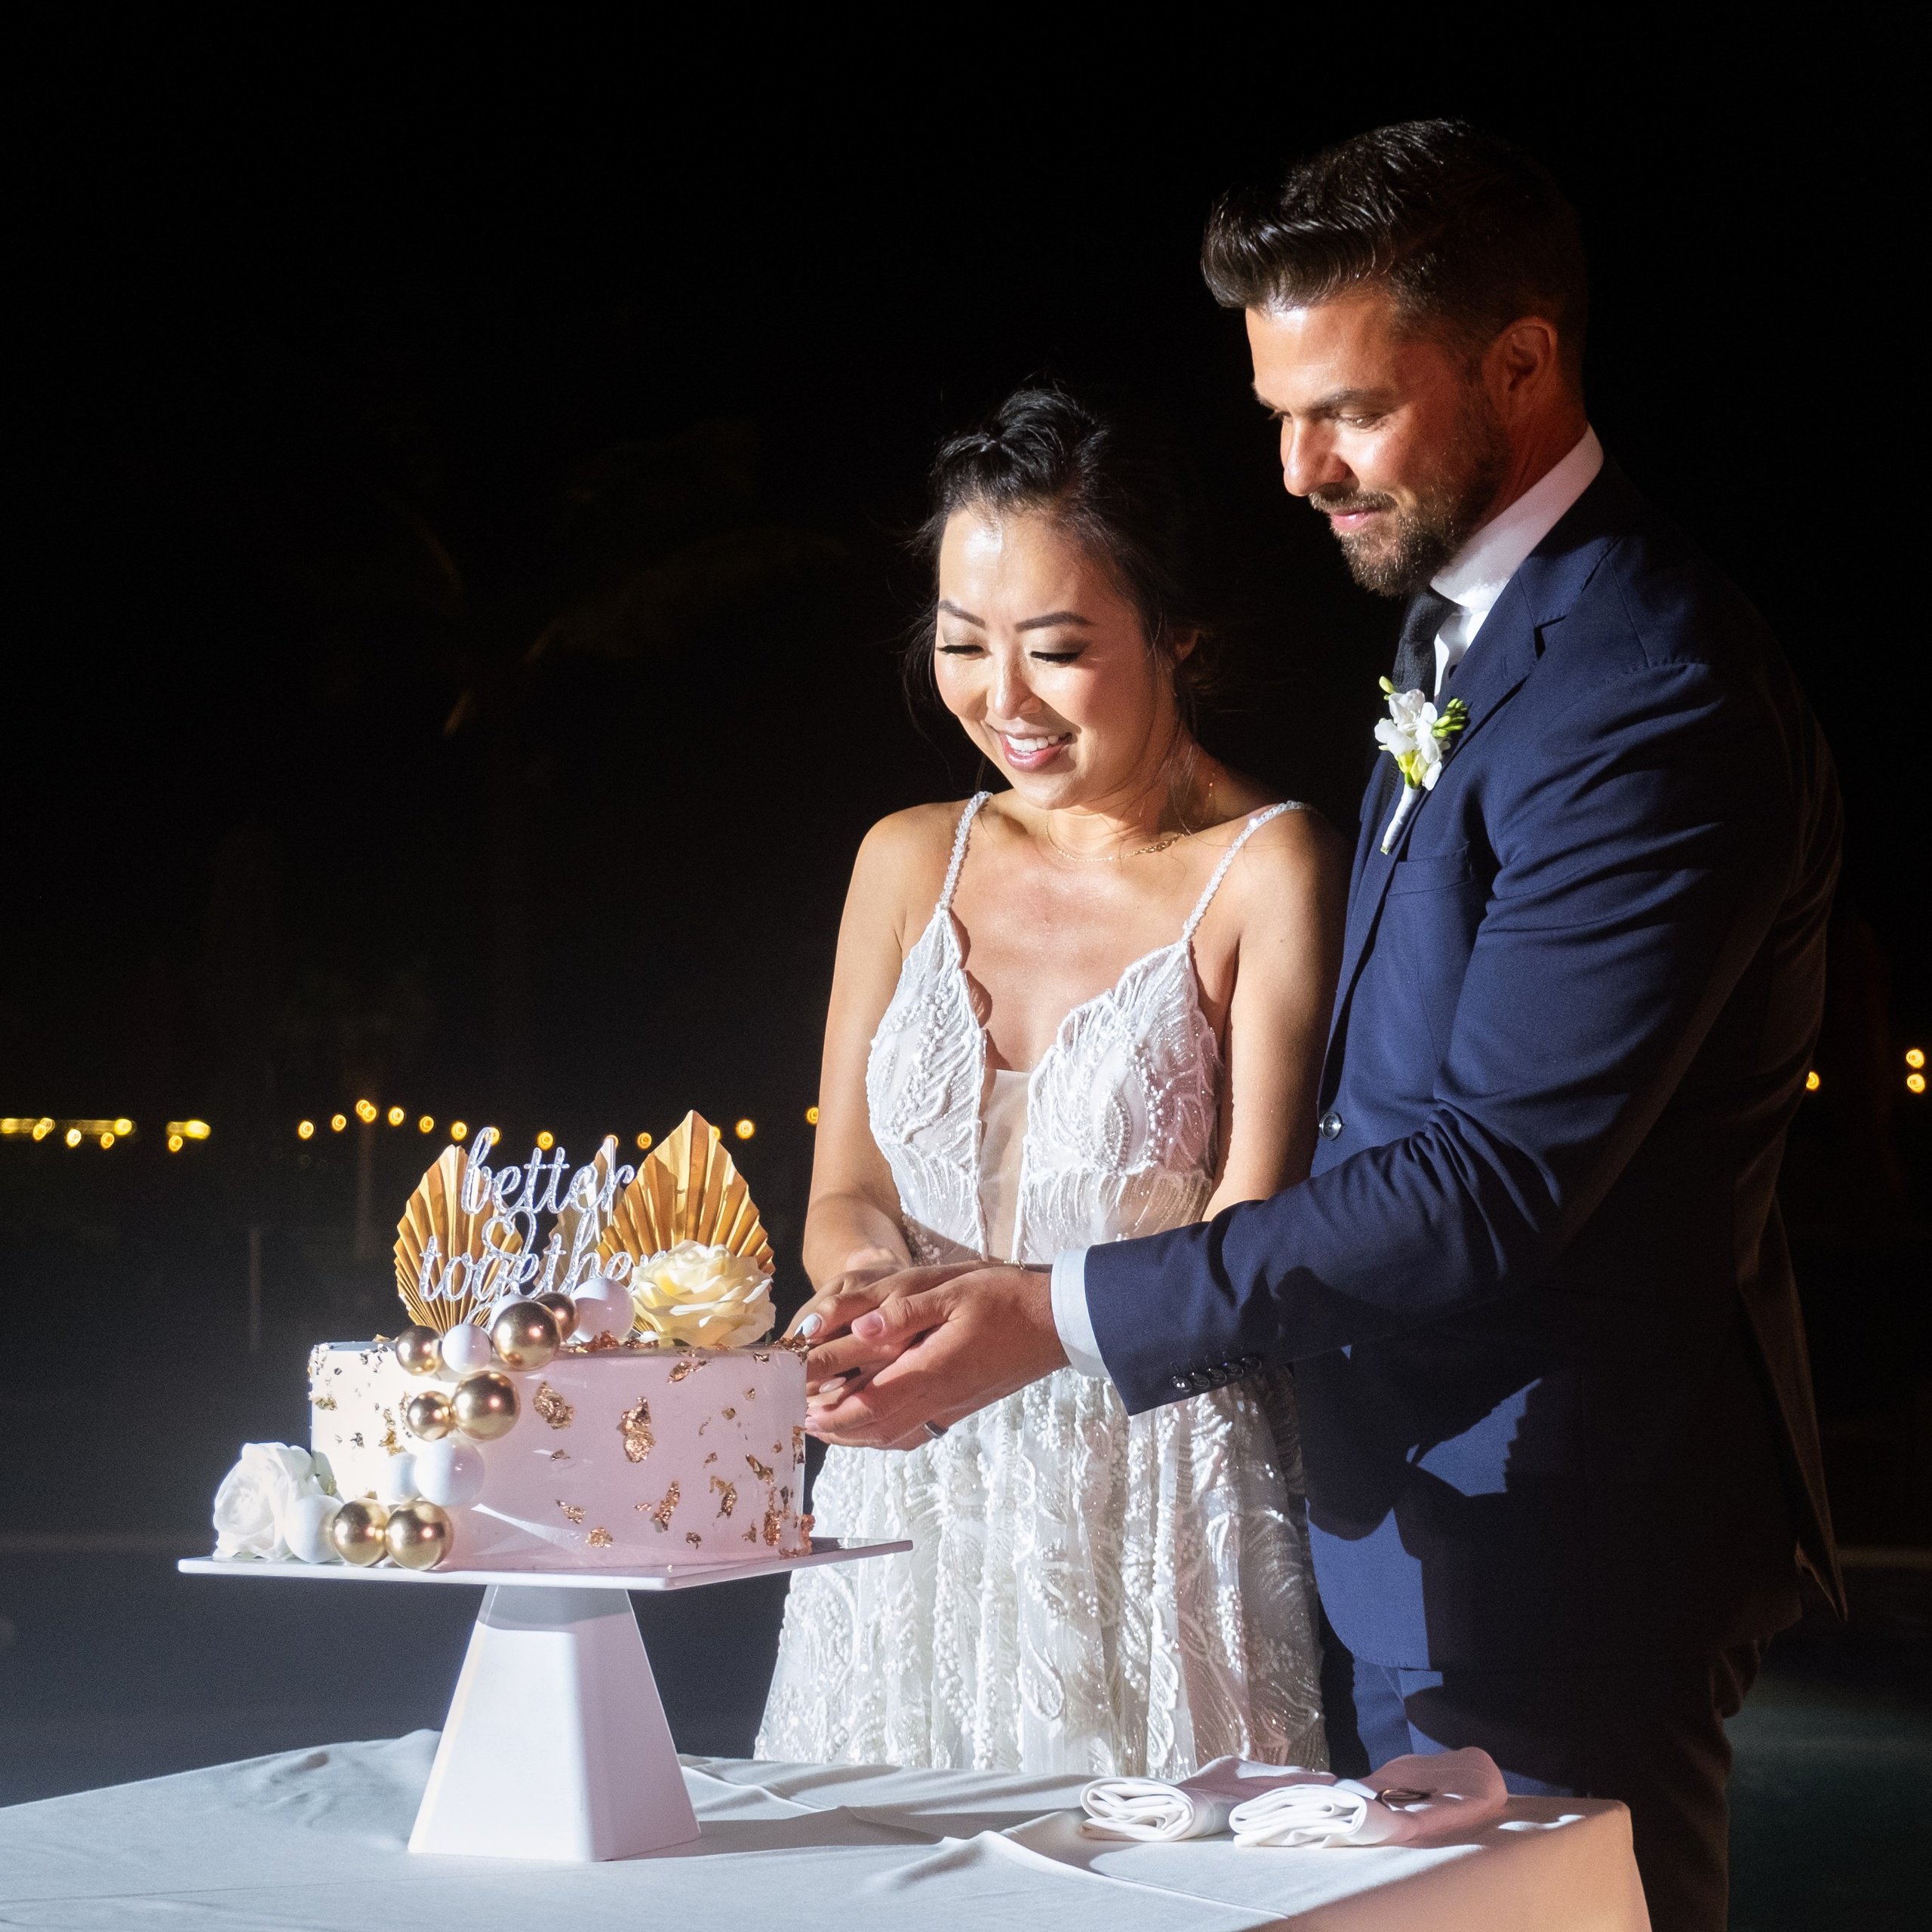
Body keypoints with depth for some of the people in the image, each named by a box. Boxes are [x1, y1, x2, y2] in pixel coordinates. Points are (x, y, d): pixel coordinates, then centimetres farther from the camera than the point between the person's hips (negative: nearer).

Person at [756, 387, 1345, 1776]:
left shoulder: (1270, 867, -5)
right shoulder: (911, 861, 11)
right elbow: (843, 1192, 12)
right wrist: (871, 1278, -11)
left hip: (1156, 1512, -4)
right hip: (910, 1507, 4)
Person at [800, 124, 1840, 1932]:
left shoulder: (1653, 699, -21)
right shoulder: (1454, 623, 12)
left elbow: (1496, 1177, -25)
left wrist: (1062, 1313, -24)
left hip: (1554, 1549, -9)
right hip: (1421, 1518, 10)